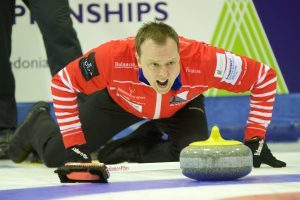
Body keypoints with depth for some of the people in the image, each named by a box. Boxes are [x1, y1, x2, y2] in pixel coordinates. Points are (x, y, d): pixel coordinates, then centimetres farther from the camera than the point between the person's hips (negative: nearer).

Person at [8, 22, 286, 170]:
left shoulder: (203, 60, -44)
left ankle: (123, 150, 3)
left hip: (180, 105, 1)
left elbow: (265, 78, -29)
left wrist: (254, 141, -30)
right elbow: (62, 83, -27)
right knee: (56, 155, -1)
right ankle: (38, 123, 37)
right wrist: (74, 145, -28)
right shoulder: (113, 57, -45)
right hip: (120, 98, -1)